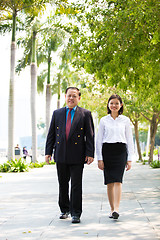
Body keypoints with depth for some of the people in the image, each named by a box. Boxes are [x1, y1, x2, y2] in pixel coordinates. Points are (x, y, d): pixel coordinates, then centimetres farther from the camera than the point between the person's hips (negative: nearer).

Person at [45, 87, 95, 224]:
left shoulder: (85, 114, 3)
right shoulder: (57, 113, 12)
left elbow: (90, 135, 0)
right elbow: (51, 134, 12)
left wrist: (90, 153, -8)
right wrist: (48, 152, 5)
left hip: (77, 155, -3)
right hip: (61, 155, 3)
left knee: (76, 185, -3)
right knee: (63, 184, 11)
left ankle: (76, 213, 3)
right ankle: (65, 210, 26)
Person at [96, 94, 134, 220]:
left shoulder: (125, 120, 7)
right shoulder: (104, 120, 7)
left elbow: (130, 140, 8)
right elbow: (99, 140, 7)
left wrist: (130, 159, 2)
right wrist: (99, 158, 0)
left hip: (121, 151, -1)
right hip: (107, 151, 1)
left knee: (118, 181, -14)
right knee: (109, 182, 2)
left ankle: (117, 209, -21)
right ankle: (112, 209, 10)